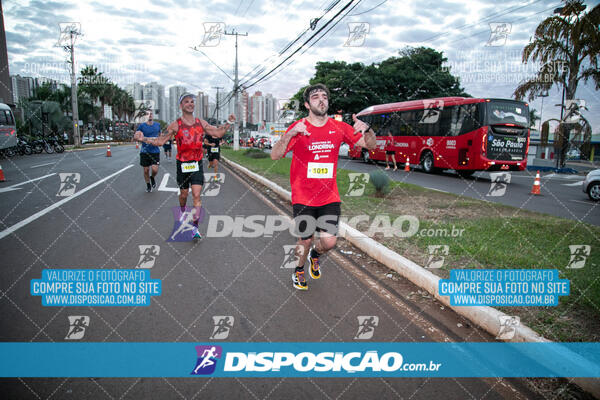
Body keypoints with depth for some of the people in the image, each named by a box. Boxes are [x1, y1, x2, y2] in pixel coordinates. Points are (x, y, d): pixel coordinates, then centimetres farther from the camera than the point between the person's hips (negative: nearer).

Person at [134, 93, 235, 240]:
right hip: (182, 164, -1)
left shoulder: (201, 123, 3)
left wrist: (229, 123, -2)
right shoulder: (175, 125, -5)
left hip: (197, 164, 1)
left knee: (196, 196, -9)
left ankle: (195, 228, -8)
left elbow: (218, 133, 9)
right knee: (184, 194, 15)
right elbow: (160, 141, -6)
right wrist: (143, 139, -19)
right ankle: (182, 212, 48)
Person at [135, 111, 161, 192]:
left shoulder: (157, 125, 6)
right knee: (146, 170, 5)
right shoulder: (142, 125, -3)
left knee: (155, 169, -11)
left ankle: (152, 178, 24)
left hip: (155, 151, 1)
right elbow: (135, 136, -3)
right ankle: (148, 185, 28)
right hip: (145, 151, -1)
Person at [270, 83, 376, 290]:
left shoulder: (339, 127, 1)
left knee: (329, 242, -3)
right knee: (305, 241, 7)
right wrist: (290, 134, -30)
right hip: (303, 198, -2)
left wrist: (367, 129, -16)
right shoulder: (297, 128, -7)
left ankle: (315, 254, 35)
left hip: (329, 197, 2)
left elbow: (370, 145, 6)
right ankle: (299, 270, 40)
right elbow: (275, 155, -15)